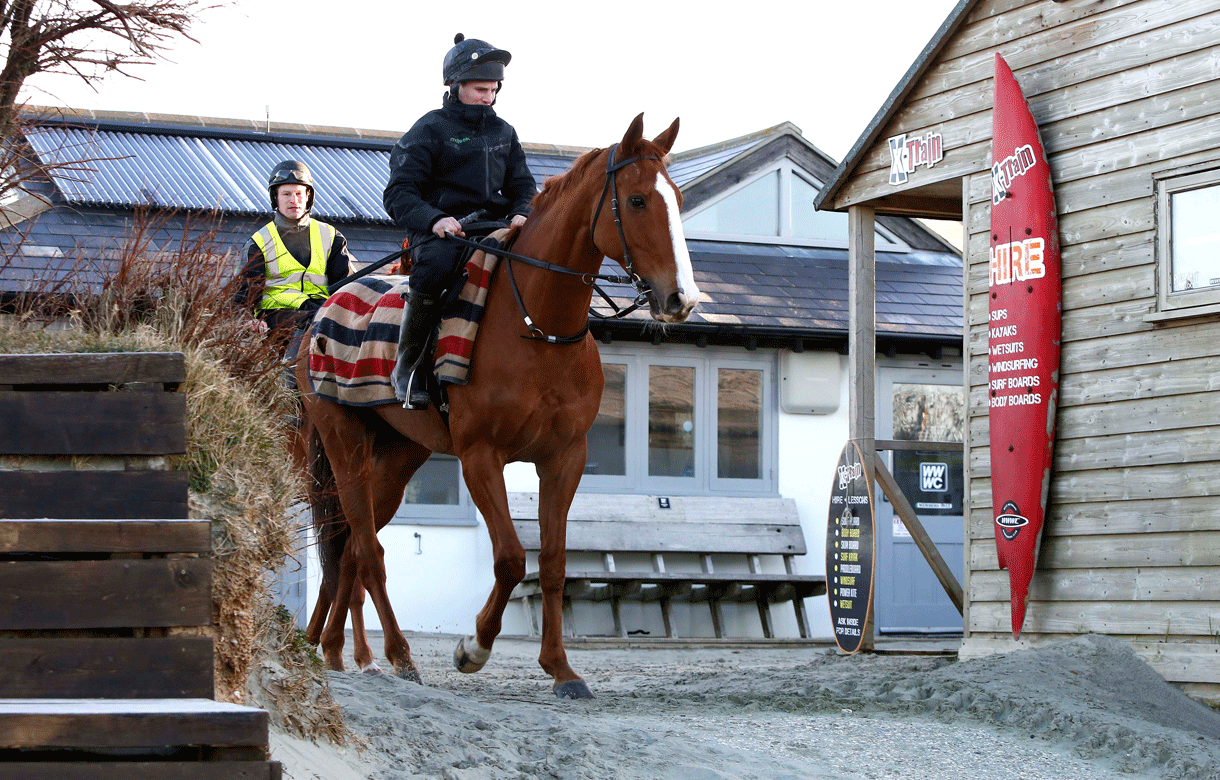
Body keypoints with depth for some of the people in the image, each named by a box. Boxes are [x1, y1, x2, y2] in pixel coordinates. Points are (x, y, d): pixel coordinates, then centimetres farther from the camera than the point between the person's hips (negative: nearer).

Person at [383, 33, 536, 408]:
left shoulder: (503, 132, 19)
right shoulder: (429, 130, 1)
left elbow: (523, 185, 23)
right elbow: (399, 194, -6)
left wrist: (520, 215, -2)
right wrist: (434, 220, -25)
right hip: (441, 232, -5)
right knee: (436, 264, -39)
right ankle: (407, 365, -25)